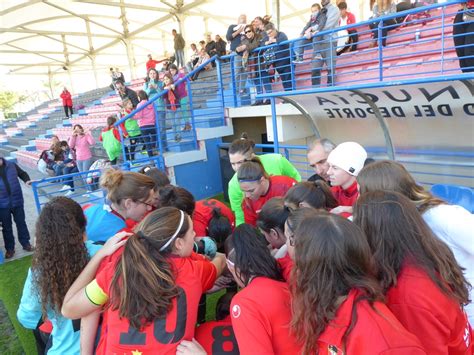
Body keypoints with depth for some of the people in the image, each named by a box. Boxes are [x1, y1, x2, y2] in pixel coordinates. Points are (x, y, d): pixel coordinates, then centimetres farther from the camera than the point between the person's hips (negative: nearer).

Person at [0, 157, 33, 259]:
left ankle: (26, 243, 28)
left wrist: (27, 180, -8)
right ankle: (9, 248, 25)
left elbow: (22, 173, 11)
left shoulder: (11, 165, -3)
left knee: (21, 223, 13)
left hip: (17, 201, 1)